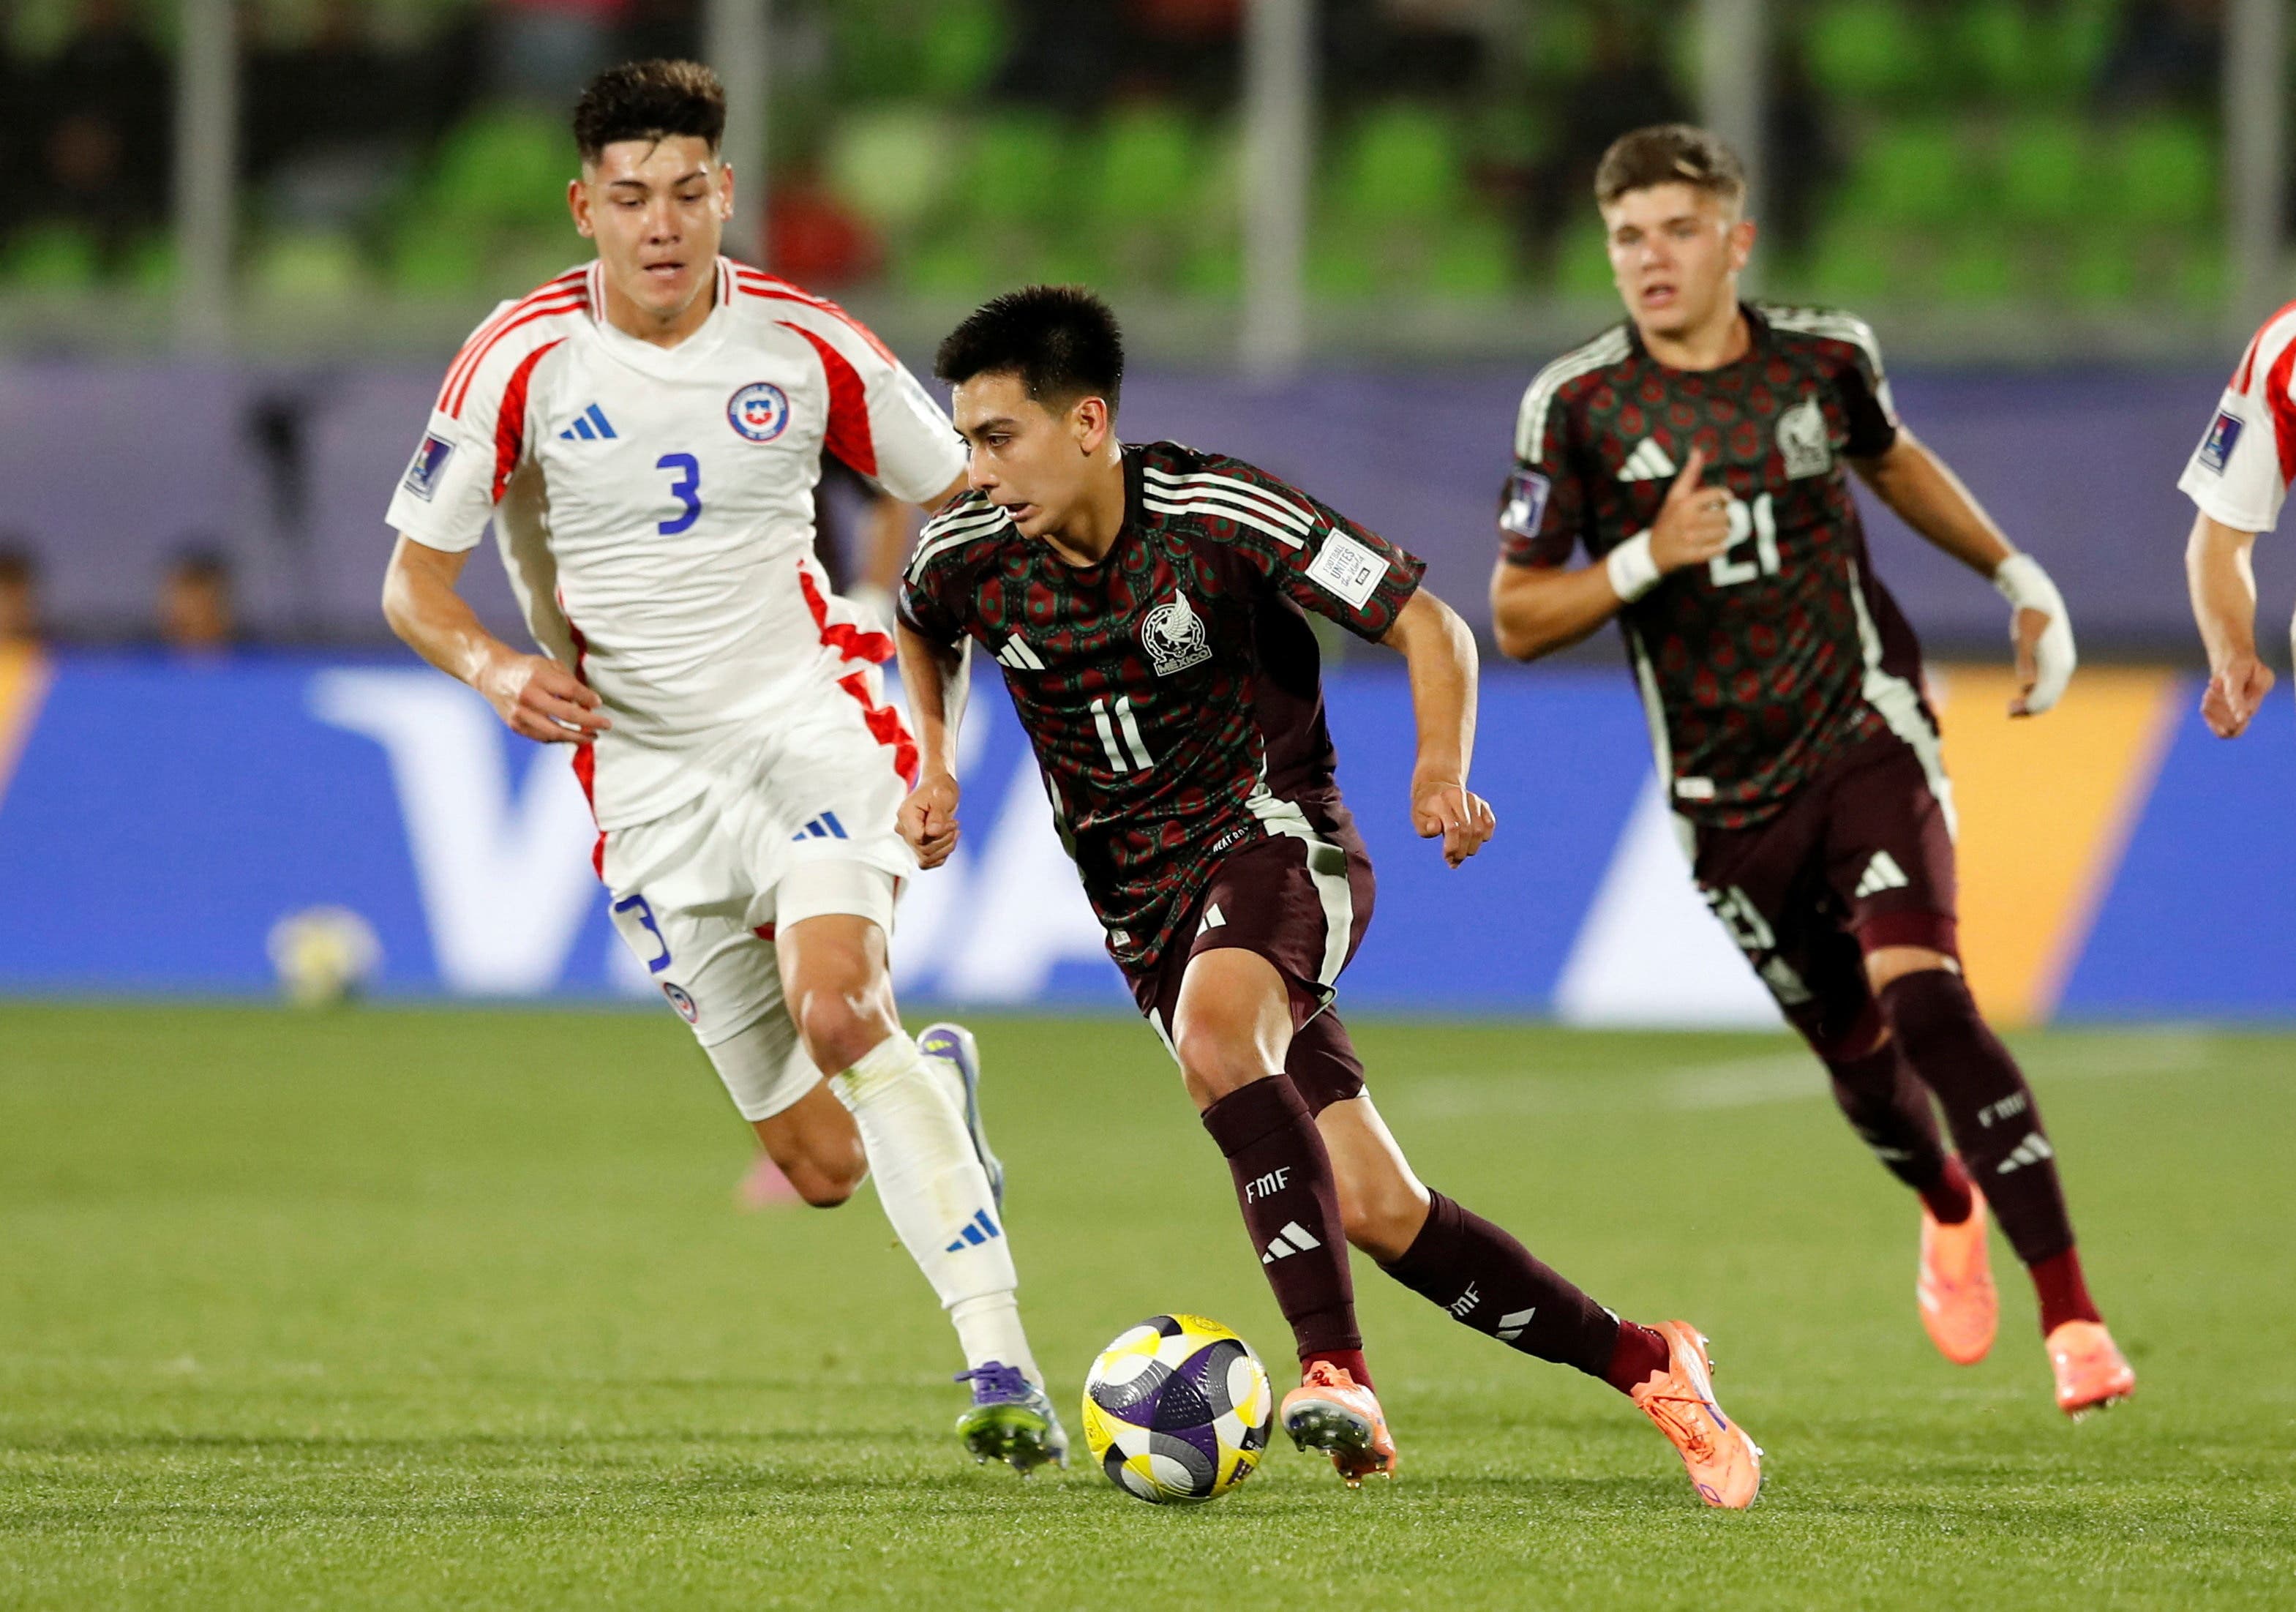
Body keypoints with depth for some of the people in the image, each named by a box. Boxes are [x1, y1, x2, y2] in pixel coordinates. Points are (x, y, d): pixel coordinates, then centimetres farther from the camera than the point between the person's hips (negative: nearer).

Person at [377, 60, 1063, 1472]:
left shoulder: (802, 344, -3)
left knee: (832, 1009, -31)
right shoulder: (525, 362, -6)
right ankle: (936, 1080, 38)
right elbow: (413, 582, 1)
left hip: (810, 729, -1)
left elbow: (970, 500, 10)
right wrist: (494, 668, -21)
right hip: (654, 779, 1)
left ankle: (997, 1358, -30)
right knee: (824, 1166, 0)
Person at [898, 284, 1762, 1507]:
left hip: (1275, 834, -4)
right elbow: (921, 633, 23)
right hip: (1146, 901, 4)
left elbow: (1427, 626, -11)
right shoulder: (968, 556, -4)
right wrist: (933, 764, 6)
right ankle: (1644, 1367, 9)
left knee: (1215, 1027, -38)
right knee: (1372, 1212, -5)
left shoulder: (1212, 514, -17)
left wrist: (1443, 771, -27)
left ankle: (1335, 1366, -38)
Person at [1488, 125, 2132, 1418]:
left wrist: (2014, 571, 21)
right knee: (1856, 1053, 10)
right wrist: (1646, 559, -21)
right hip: (1728, 797, 1)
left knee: (1922, 993, -23)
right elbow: (1516, 619, -6)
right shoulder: (1577, 409, -8)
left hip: (1866, 738, -1)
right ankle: (1949, 1212, 47)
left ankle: (2072, 1316, -21)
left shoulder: (1825, 359, -2)